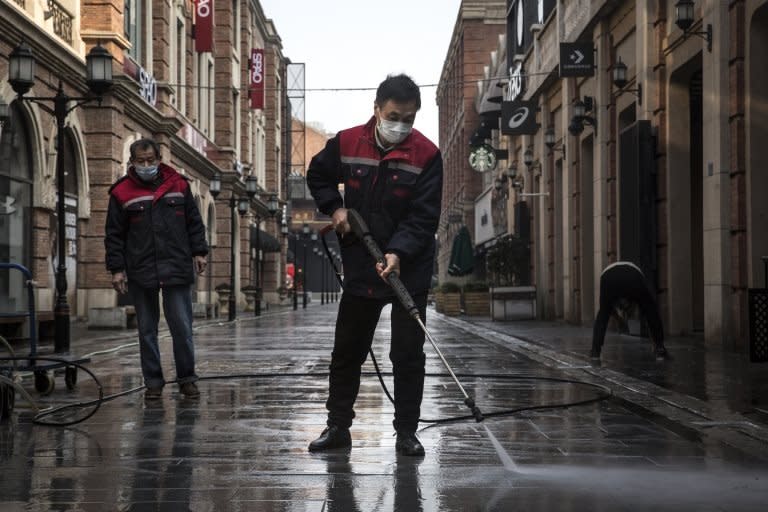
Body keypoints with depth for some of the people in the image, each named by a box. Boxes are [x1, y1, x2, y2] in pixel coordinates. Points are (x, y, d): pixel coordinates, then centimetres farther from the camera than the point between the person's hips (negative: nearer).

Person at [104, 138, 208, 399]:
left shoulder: (178, 185, 7)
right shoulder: (122, 192, 3)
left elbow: (194, 222, 14)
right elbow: (114, 234, 5)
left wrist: (198, 252, 5)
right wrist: (117, 268, -1)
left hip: (177, 270, 0)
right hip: (140, 273, 0)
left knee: (182, 327, 0)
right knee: (147, 331, 6)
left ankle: (187, 379, 12)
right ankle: (153, 382, 16)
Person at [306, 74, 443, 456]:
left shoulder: (426, 155, -11)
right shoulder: (346, 143, -3)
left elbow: (424, 218, -15)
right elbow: (317, 175, 17)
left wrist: (398, 253, -29)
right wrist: (334, 207, 1)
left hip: (409, 271, -3)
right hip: (360, 267, 3)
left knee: (408, 355, 1)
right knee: (346, 351, 10)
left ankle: (406, 432, 11)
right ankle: (337, 426, 22)